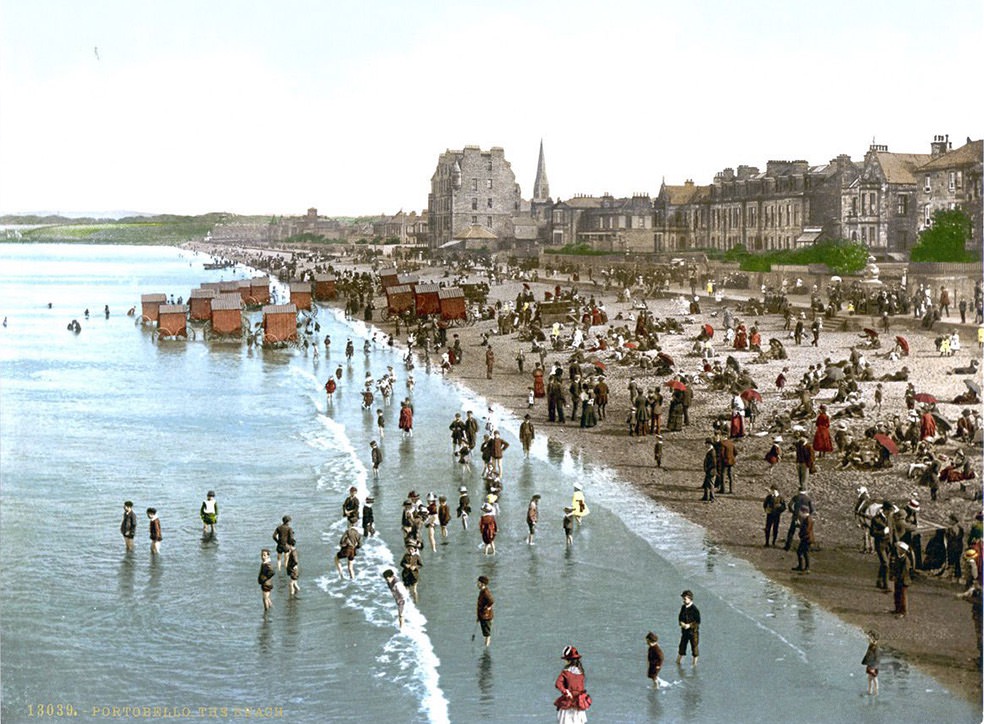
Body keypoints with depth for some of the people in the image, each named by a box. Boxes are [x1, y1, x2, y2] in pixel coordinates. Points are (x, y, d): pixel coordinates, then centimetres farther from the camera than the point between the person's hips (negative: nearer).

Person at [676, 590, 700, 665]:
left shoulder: (695, 609, -17)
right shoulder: (683, 607, 3)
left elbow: (698, 621, -16)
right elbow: (680, 617, 10)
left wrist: (689, 625, -21)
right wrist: (682, 623, -10)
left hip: (693, 631, -6)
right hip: (684, 630, 6)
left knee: (694, 646, 6)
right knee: (682, 646, 12)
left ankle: (694, 663, 19)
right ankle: (678, 661, 24)